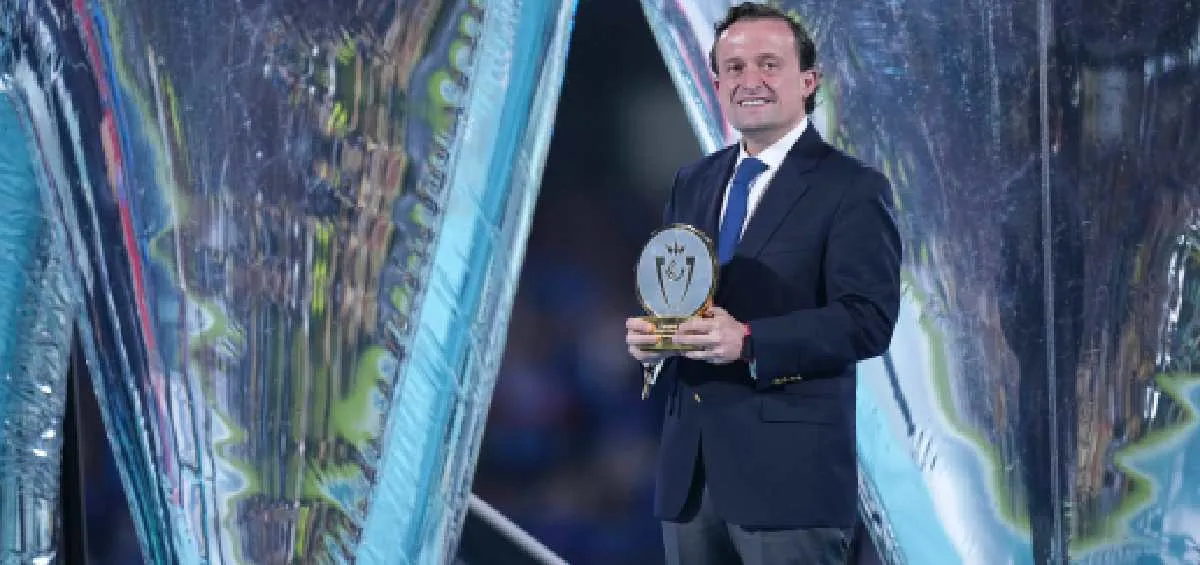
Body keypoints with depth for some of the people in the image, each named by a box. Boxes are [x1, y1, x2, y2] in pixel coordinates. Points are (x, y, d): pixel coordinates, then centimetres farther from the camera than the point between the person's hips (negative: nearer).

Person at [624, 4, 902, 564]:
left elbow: (869, 319, -14)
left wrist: (749, 343, -24)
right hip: (687, 472, 6)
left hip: (789, 474, -6)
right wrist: (649, 334, -2)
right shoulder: (692, 183, 17)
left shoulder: (852, 189, -5)